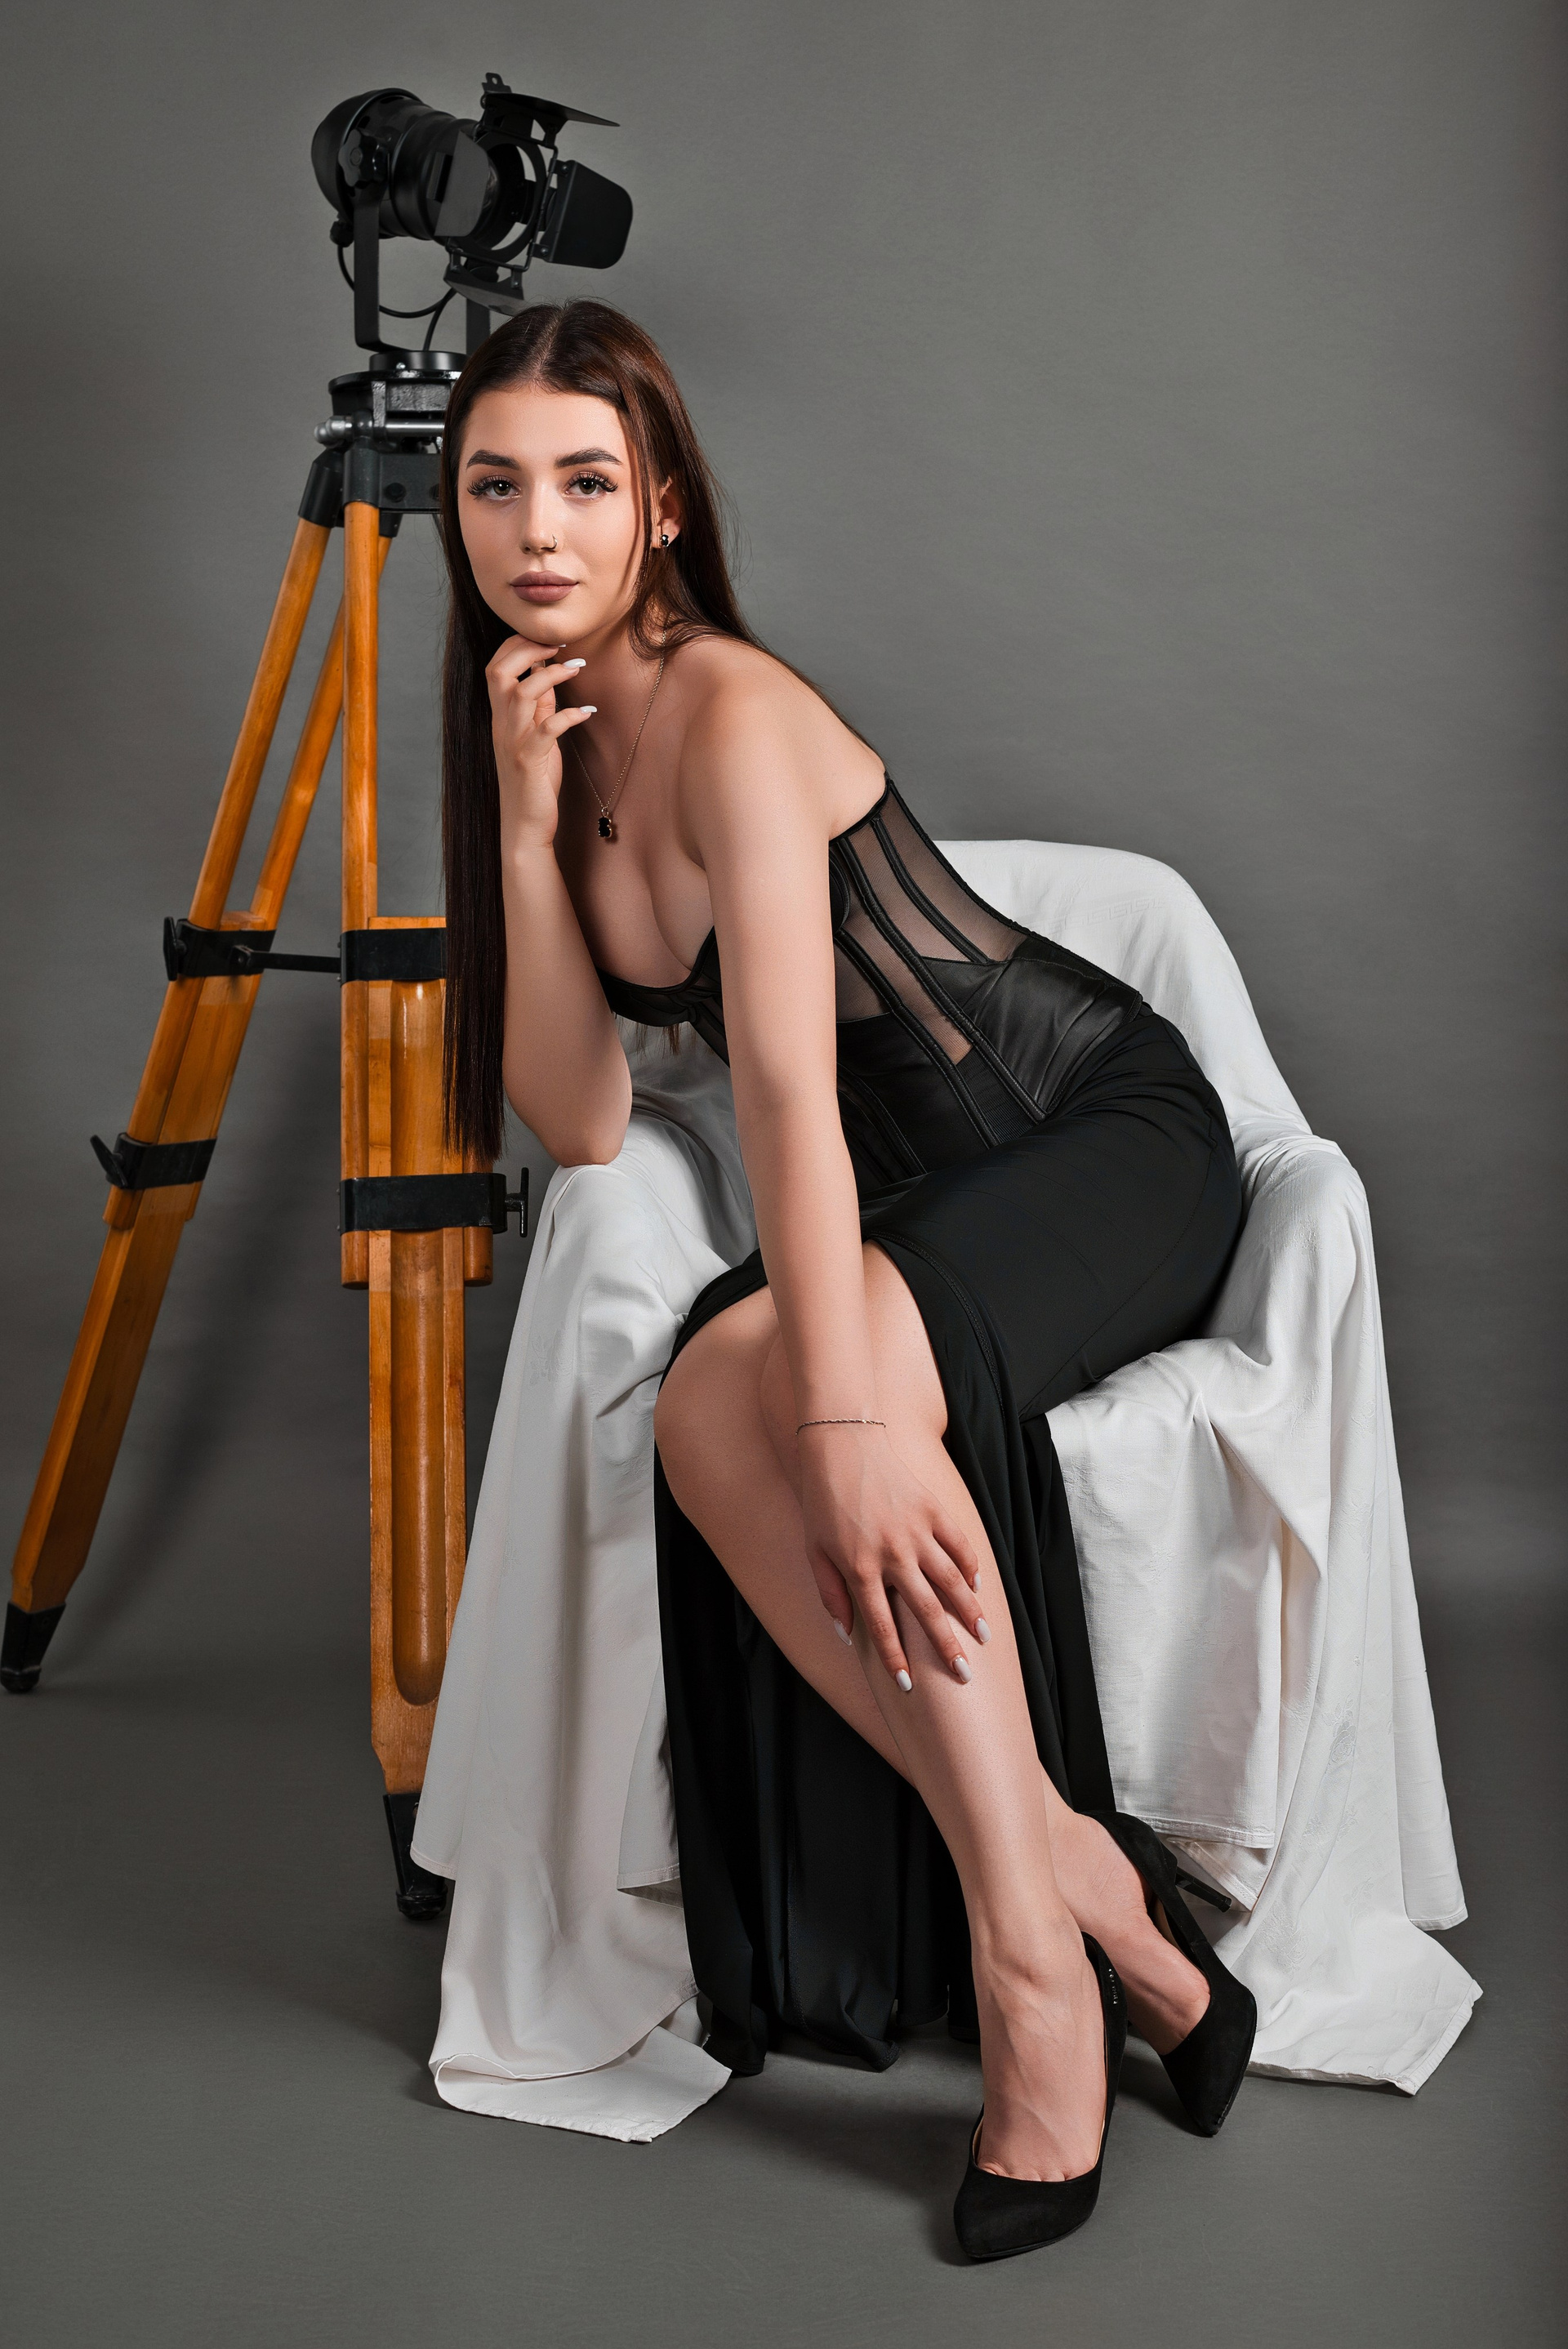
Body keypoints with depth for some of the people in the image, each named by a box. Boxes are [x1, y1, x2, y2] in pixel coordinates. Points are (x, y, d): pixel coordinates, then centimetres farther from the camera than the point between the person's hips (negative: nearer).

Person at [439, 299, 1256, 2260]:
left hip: (1110, 1136, -6)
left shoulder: (730, 712, -18)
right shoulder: (546, 742, 5)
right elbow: (580, 1123, -3)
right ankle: (1092, 1893, -20)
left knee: (752, 1391, -34)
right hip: (921, 1198, 6)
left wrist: (841, 1411, -36)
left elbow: (786, 1090, -28)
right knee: (714, 1409, -27)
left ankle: (1035, 1937, -24)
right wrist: (524, 821, -11)